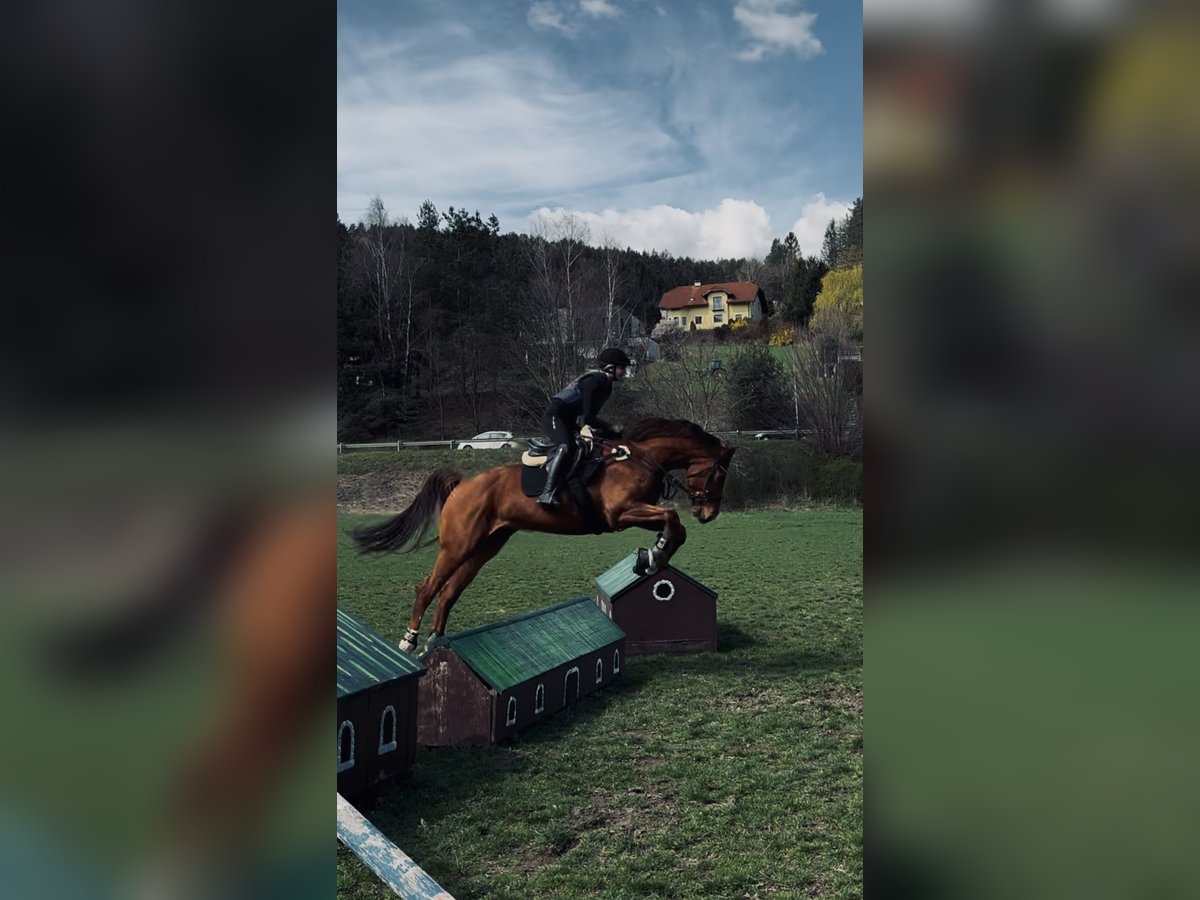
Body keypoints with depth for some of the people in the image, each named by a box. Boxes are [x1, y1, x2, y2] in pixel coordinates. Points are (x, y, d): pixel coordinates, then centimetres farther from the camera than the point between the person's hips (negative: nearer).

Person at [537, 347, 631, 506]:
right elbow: (588, 417, -24)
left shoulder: (606, 386, 10)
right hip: (554, 415, -12)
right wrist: (610, 428, -17)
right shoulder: (593, 381, -19)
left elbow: (590, 414, 18)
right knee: (564, 448, -33)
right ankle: (547, 494, -43)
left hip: (568, 421, 12)